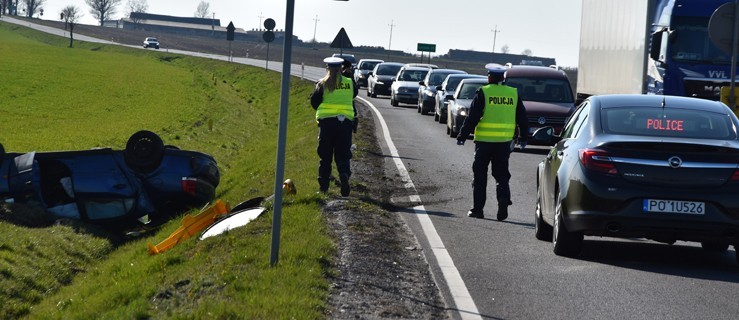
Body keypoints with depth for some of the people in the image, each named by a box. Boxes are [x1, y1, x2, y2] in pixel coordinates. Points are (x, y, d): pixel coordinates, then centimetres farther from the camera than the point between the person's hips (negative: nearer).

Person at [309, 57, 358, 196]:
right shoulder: (349, 82, 5)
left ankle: (323, 185, 9)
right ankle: (344, 174, -25)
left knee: (325, 155, 8)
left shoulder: (322, 83, -1)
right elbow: (355, 93, 23)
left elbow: (313, 101, 2)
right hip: (345, 121, 1)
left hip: (326, 120, -1)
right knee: (342, 154, 4)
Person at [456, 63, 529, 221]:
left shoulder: (483, 93, -6)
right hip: (505, 142, 3)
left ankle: (477, 209, 9)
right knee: (501, 175, 11)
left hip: (484, 141, -3)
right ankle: (504, 200, -12)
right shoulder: (514, 94, 5)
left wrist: (462, 136, -2)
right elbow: (522, 118, 12)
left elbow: (472, 118, -8)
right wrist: (523, 138, 22)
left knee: (480, 176, 7)